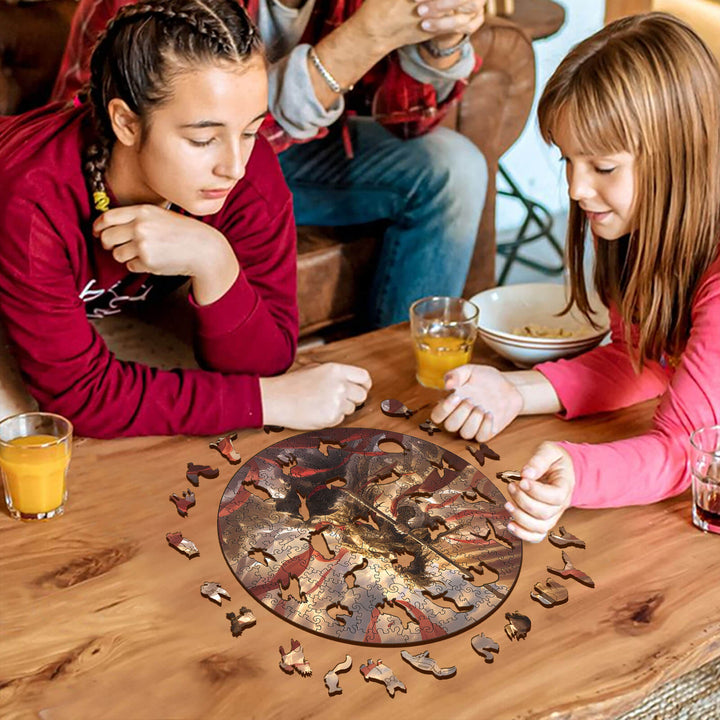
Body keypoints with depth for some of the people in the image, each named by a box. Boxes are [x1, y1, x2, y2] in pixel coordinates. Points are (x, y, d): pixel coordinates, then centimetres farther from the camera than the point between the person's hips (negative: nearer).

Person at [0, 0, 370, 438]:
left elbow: (263, 364, -26)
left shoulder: (252, 172, -28)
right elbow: (81, 394, -37)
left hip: (123, 315, 3)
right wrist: (268, 400, -38)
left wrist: (213, 262, -45)